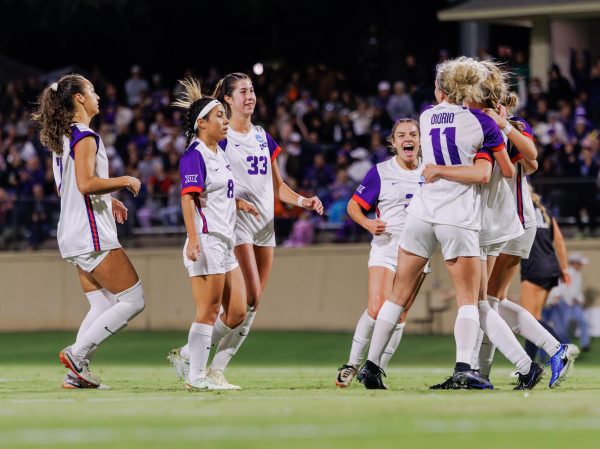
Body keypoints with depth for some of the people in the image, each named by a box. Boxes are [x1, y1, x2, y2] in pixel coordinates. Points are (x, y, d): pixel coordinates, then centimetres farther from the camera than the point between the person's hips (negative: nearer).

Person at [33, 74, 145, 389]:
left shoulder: (62, 138, 16)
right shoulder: (85, 137, -14)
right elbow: (86, 183, -26)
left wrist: (108, 200, 24)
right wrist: (124, 182, -13)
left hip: (73, 235, 10)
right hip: (93, 235, -10)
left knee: (102, 307, 11)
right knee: (133, 300, -6)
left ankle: (77, 373, 5)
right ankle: (77, 354, -9)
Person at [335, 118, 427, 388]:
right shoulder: (380, 172, 0)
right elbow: (354, 205, 5)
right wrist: (367, 223, -14)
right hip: (385, 246, -2)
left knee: (399, 315, -1)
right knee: (376, 309, -16)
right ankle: (352, 364, -1)